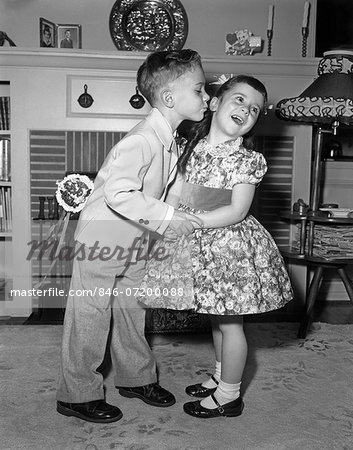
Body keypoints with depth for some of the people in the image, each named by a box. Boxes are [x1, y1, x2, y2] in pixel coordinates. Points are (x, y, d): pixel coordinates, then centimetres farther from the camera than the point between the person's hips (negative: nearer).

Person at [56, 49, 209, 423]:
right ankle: (77, 395, 22)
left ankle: (136, 377, 39)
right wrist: (168, 217, -35)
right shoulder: (142, 140, -27)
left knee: (131, 312, 20)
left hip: (134, 243, 9)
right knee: (90, 319, 5)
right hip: (102, 238, -9)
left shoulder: (169, 140, 2)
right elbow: (117, 193, -36)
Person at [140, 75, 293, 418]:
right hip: (202, 246, 6)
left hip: (230, 246, -6)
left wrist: (190, 220, -23)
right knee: (217, 317, 21)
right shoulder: (193, 147, 3)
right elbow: (175, 193, 3)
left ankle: (229, 396, 24)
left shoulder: (248, 160, -14)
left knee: (229, 322, 6)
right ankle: (221, 377, 42)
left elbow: (237, 212, -19)